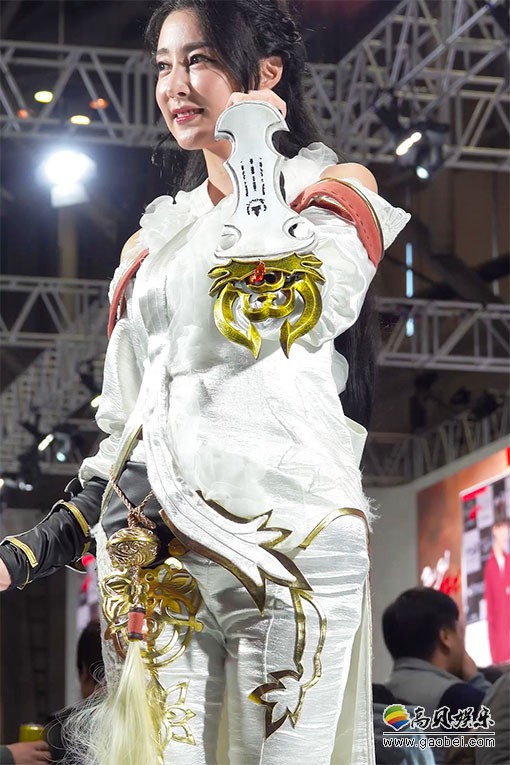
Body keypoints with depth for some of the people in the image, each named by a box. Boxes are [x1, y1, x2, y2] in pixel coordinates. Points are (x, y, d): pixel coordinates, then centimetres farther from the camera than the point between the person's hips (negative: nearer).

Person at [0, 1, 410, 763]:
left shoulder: (336, 192, 6)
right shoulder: (160, 233, 22)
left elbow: (281, 318, -16)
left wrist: (247, 171, -10)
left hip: (283, 529, -5)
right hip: (152, 547, 5)